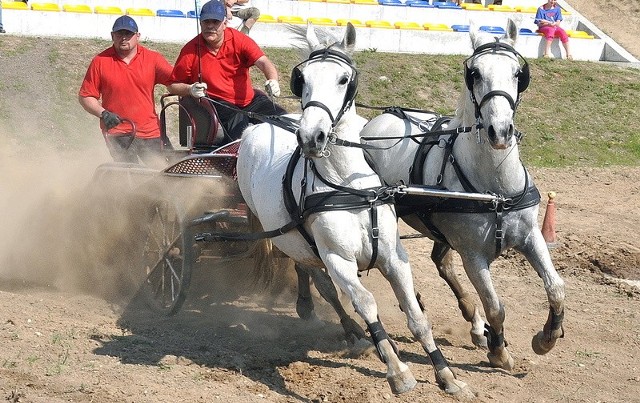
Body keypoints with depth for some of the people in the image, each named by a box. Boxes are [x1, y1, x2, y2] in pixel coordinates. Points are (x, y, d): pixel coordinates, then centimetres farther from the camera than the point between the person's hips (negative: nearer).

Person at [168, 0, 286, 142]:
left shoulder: (238, 40, -5)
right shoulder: (190, 50, -7)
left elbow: (263, 61, -19)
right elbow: (173, 85, 0)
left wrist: (273, 81, -40)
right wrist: (190, 90, -21)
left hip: (249, 98, 3)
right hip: (219, 104, -3)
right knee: (238, 124, -32)